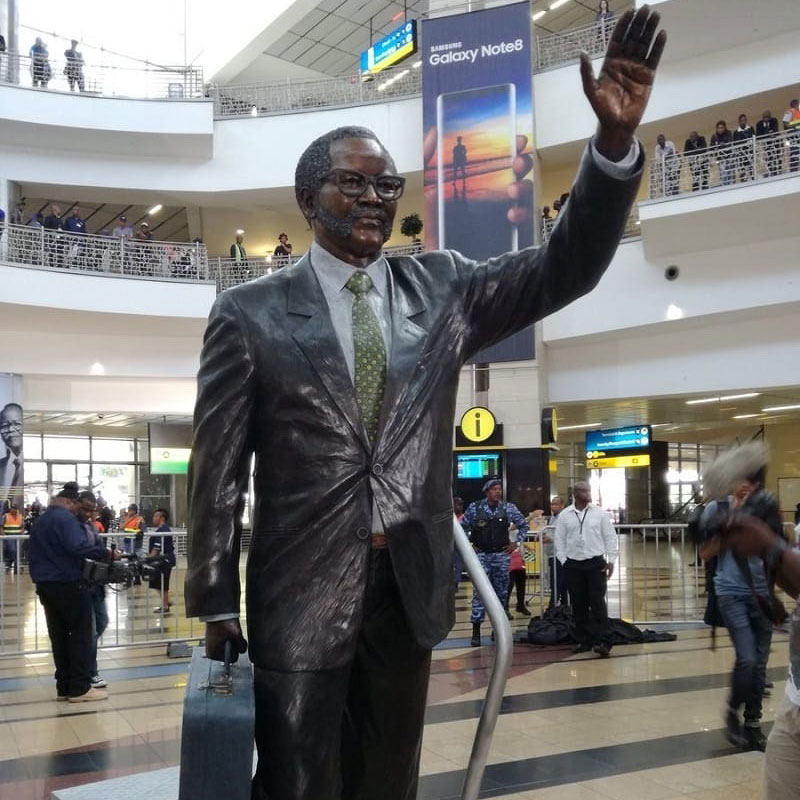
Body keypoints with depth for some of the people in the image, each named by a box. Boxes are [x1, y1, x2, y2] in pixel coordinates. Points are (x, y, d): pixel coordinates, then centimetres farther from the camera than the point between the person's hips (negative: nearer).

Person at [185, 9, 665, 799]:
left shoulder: (442, 288, 5)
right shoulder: (250, 312, -4)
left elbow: (567, 268, -2)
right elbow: (218, 469, -3)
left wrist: (615, 139, -17)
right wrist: (215, 606, -1)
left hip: (410, 588, 3)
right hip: (302, 591, -3)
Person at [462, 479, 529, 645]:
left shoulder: (509, 508, 1)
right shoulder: (474, 508, -3)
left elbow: (523, 525, 13)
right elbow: (463, 527, 8)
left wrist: (517, 543, 6)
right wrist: (469, 545, 2)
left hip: (502, 555, 2)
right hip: (481, 555, -2)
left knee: (501, 591, 8)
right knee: (479, 592, -8)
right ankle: (476, 631, -5)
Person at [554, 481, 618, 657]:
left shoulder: (599, 513, 3)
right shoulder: (564, 515, 4)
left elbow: (610, 537, 4)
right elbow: (559, 540, 6)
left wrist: (611, 560, -1)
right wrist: (564, 561, -1)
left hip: (596, 563, -1)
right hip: (573, 565, 1)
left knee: (598, 603, -8)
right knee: (578, 605, 6)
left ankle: (602, 641, -9)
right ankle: (584, 641, 15)